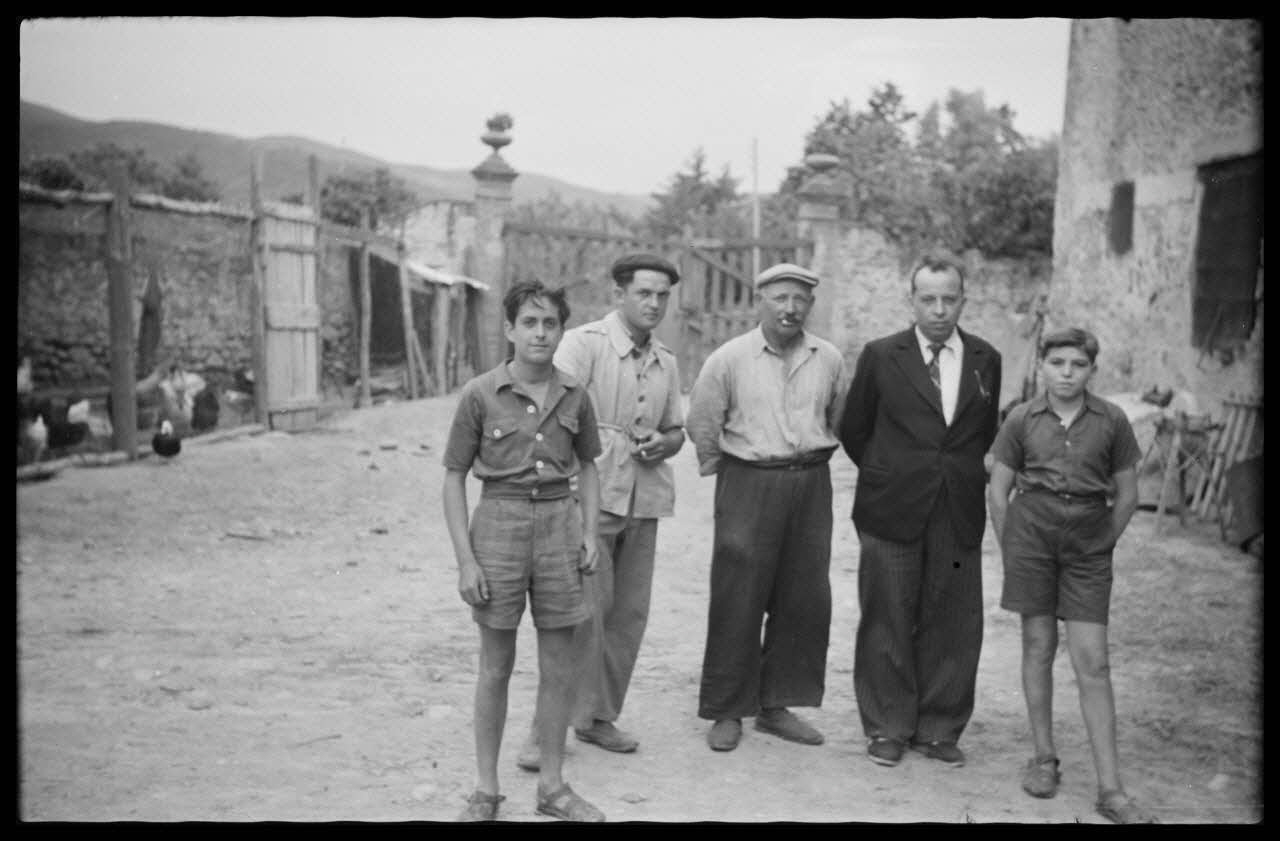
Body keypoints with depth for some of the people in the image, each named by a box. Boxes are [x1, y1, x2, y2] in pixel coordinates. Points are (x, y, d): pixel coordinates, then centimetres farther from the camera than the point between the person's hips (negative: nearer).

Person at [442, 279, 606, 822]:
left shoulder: (573, 395, 3)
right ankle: (486, 790, 22)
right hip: (499, 520, -3)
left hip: (559, 522, 3)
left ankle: (552, 785, 24)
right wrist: (465, 559, -8)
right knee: (496, 668, 7)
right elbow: (453, 477, -3)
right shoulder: (481, 395, -6)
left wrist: (590, 532, 5)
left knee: (558, 668, 9)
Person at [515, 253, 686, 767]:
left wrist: (660, 444, 1)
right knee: (583, 613, -8)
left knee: (629, 614, 8)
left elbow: (676, 431, 23)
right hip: (590, 494, -6)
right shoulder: (583, 343, -5)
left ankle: (599, 717, 23)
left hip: (643, 500, 6)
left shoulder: (665, 362, 15)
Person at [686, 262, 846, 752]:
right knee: (737, 602, -1)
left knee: (805, 600, 6)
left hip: (811, 485, 4)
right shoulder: (728, 359, -4)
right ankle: (726, 711, 11)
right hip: (748, 485, -3)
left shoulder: (829, 360, 5)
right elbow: (701, 425, 4)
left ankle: (777, 705, 20)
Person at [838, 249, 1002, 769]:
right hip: (893, 513, -2)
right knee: (888, 624, 4)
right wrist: (887, 477, 8)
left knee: (954, 627, 6)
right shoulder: (880, 357, 1)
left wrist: (968, 479, 11)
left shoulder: (985, 361, 7)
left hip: (960, 515, 2)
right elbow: (853, 431, 8)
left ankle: (939, 729, 20)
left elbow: (986, 434, 17)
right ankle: (887, 729, 18)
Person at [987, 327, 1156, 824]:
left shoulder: (1111, 421, -1)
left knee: (1092, 662, -2)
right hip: (1031, 529, 1)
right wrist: (1011, 551, 6)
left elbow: (1126, 495, 7)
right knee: (1038, 646, 8)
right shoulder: (1023, 419, -1)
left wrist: (1101, 545, 8)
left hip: (1088, 543, 0)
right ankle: (1044, 758, 24)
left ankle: (1110, 789, 2)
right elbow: (999, 491, 6)